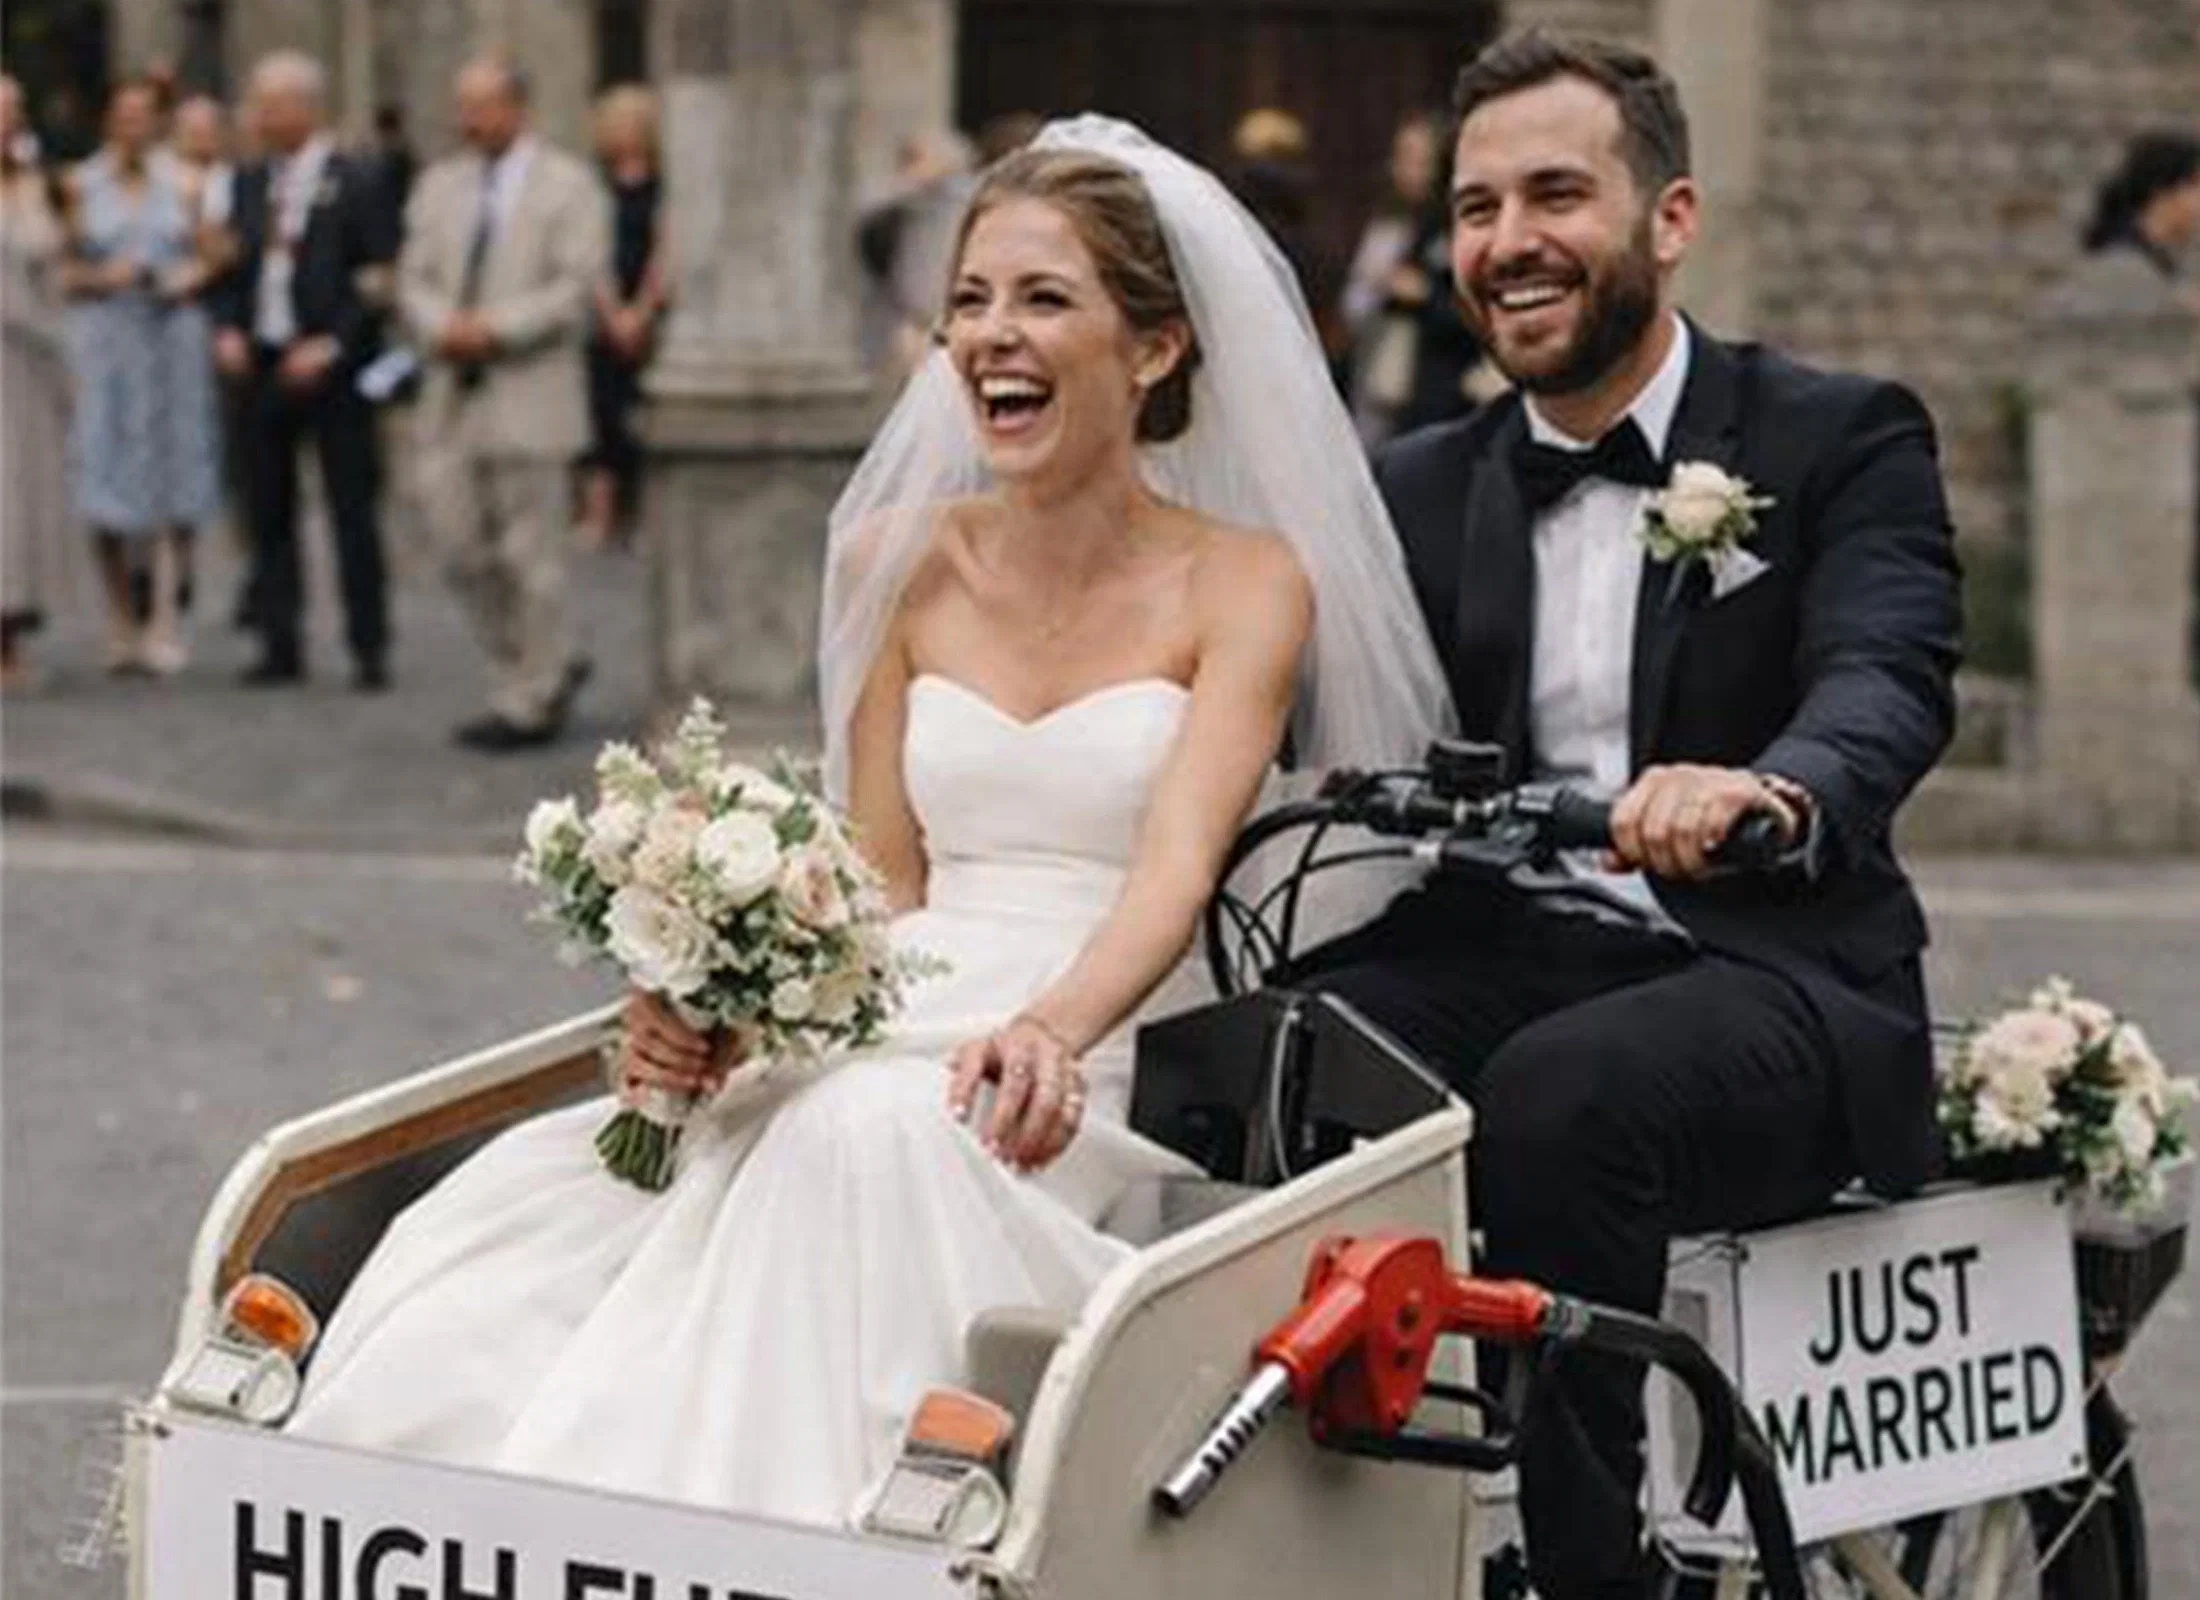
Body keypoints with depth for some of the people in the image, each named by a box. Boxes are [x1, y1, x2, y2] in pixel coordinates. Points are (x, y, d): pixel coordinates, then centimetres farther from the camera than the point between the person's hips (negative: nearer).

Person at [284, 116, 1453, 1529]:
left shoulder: (1244, 584, 2)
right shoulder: (903, 561, 15)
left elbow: (1176, 866, -13)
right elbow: (883, 879, 13)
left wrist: (1050, 1029, -35)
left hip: (1101, 1076, -4)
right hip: (875, 1043, 4)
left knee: (874, 1136, -39)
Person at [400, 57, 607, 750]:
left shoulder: (569, 186, -2)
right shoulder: (440, 185, 15)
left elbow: (575, 285, -10)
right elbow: (414, 277, 12)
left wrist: (495, 329, -17)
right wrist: (442, 326, -9)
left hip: (528, 397, -6)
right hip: (452, 396, 6)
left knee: (529, 556, -2)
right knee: (460, 545, 4)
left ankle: (529, 704, 7)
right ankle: (549, 666, 21)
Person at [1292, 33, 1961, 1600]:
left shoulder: (1841, 440, 2)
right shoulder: (1420, 491, 16)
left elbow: (1889, 682, -17)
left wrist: (1771, 790, -41)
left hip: (1766, 980, -4)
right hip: (1498, 964, 4)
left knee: (1562, 1093, -36)